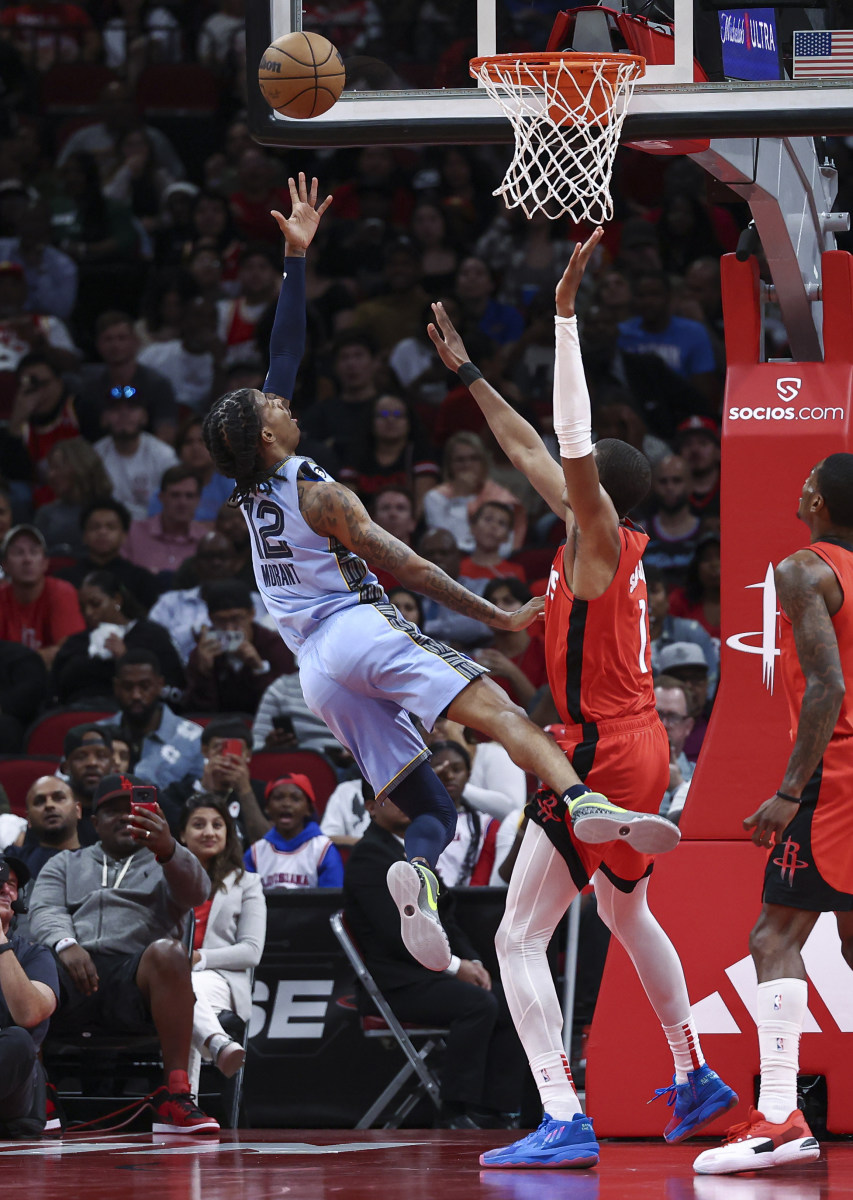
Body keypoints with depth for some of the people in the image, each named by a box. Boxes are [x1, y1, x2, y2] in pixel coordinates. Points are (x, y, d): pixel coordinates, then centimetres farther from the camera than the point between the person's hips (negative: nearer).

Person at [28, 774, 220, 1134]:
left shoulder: (163, 866, 24)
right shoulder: (65, 866, 30)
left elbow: (196, 890, -1)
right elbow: (44, 911, 10)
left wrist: (167, 849, -25)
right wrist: (65, 944, -16)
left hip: (132, 976, -1)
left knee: (167, 952, -36)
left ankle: (175, 1094, -37)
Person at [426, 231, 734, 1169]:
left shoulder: (600, 538, -15)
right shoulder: (601, 535, 9)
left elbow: (571, 444, -30)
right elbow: (528, 448, 21)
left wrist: (565, 312, -30)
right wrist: (467, 373, 26)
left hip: (601, 755, -10)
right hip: (640, 746, 10)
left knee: (520, 938, -10)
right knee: (626, 913, 31)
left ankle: (565, 1122, -20)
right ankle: (695, 1079, 42)